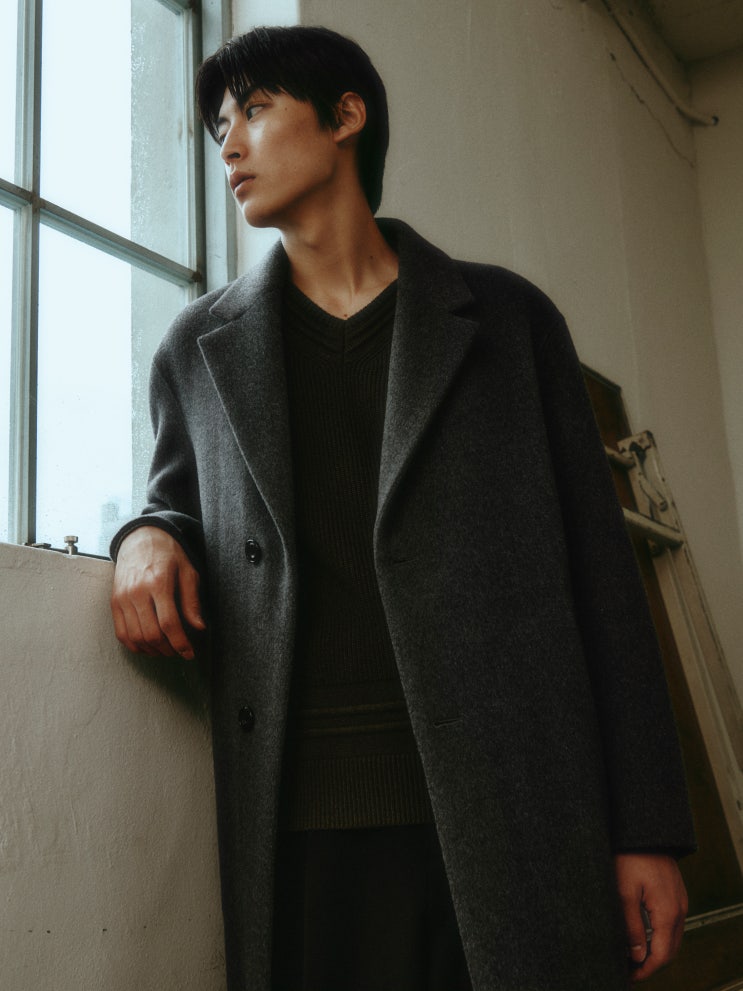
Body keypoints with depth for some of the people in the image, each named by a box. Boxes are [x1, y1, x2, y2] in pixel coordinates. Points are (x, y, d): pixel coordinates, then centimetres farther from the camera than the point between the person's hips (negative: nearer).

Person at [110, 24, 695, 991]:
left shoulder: (505, 317, 7)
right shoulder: (197, 349, 14)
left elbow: (597, 571, 4)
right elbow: (180, 498, 27)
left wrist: (646, 831, -1)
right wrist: (148, 538, -1)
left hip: (508, 812, -1)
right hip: (301, 820, 2)